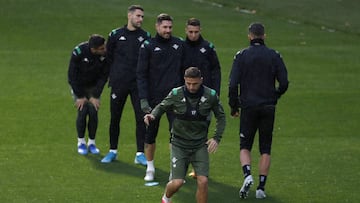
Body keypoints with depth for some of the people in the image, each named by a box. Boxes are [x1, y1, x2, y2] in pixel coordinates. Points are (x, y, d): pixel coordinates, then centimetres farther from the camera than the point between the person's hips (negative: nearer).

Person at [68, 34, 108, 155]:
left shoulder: (105, 54, -23)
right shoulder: (78, 52, -30)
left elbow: (103, 76, -12)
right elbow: (72, 75, -20)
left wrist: (96, 96, -14)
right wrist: (80, 96, -18)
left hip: (93, 86, 2)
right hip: (78, 86, -2)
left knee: (93, 111, -9)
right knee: (82, 111, -12)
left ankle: (92, 143, 5)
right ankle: (81, 143, 3)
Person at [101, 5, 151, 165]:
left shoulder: (145, 36, 6)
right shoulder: (116, 35, 4)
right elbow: (108, 57, 12)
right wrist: (113, 74, 7)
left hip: (138, 84, 0)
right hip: (119, 83, 0)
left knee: (141, 118, -6)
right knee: (115, 118, 6)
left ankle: (140, 154, 0)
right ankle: (113, 151, 20)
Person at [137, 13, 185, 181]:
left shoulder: (179, 44, 6)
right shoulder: (148, 46, -2)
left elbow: (182, 71, 12)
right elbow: (141, 74, -4)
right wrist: (143, 99, -12)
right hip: (154, 97, -1)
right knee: (150, 134, 8)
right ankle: (150, 168, 23)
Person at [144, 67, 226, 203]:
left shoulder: (210, 95, -7)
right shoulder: (176, 94, -10)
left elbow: (221, 116, 7)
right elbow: (162, 106, 7)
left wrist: (217, 138, -3)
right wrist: (152, 116, -15)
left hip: (200, 145, 1)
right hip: (179, 144, -1)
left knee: (203, 181, -13)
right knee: (177, 182, -9)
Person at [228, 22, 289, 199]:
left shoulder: (241, 56, -3)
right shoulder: (274, 56, 0)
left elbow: (233, 85, -7)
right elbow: (284, 84, -2)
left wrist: (234, 107, 4)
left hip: (248, 107, -1)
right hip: (268, 108, 1)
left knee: (245, 146, 10)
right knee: (265, 149, 9)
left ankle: (247, 175, -15)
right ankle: (261, 187, 5)